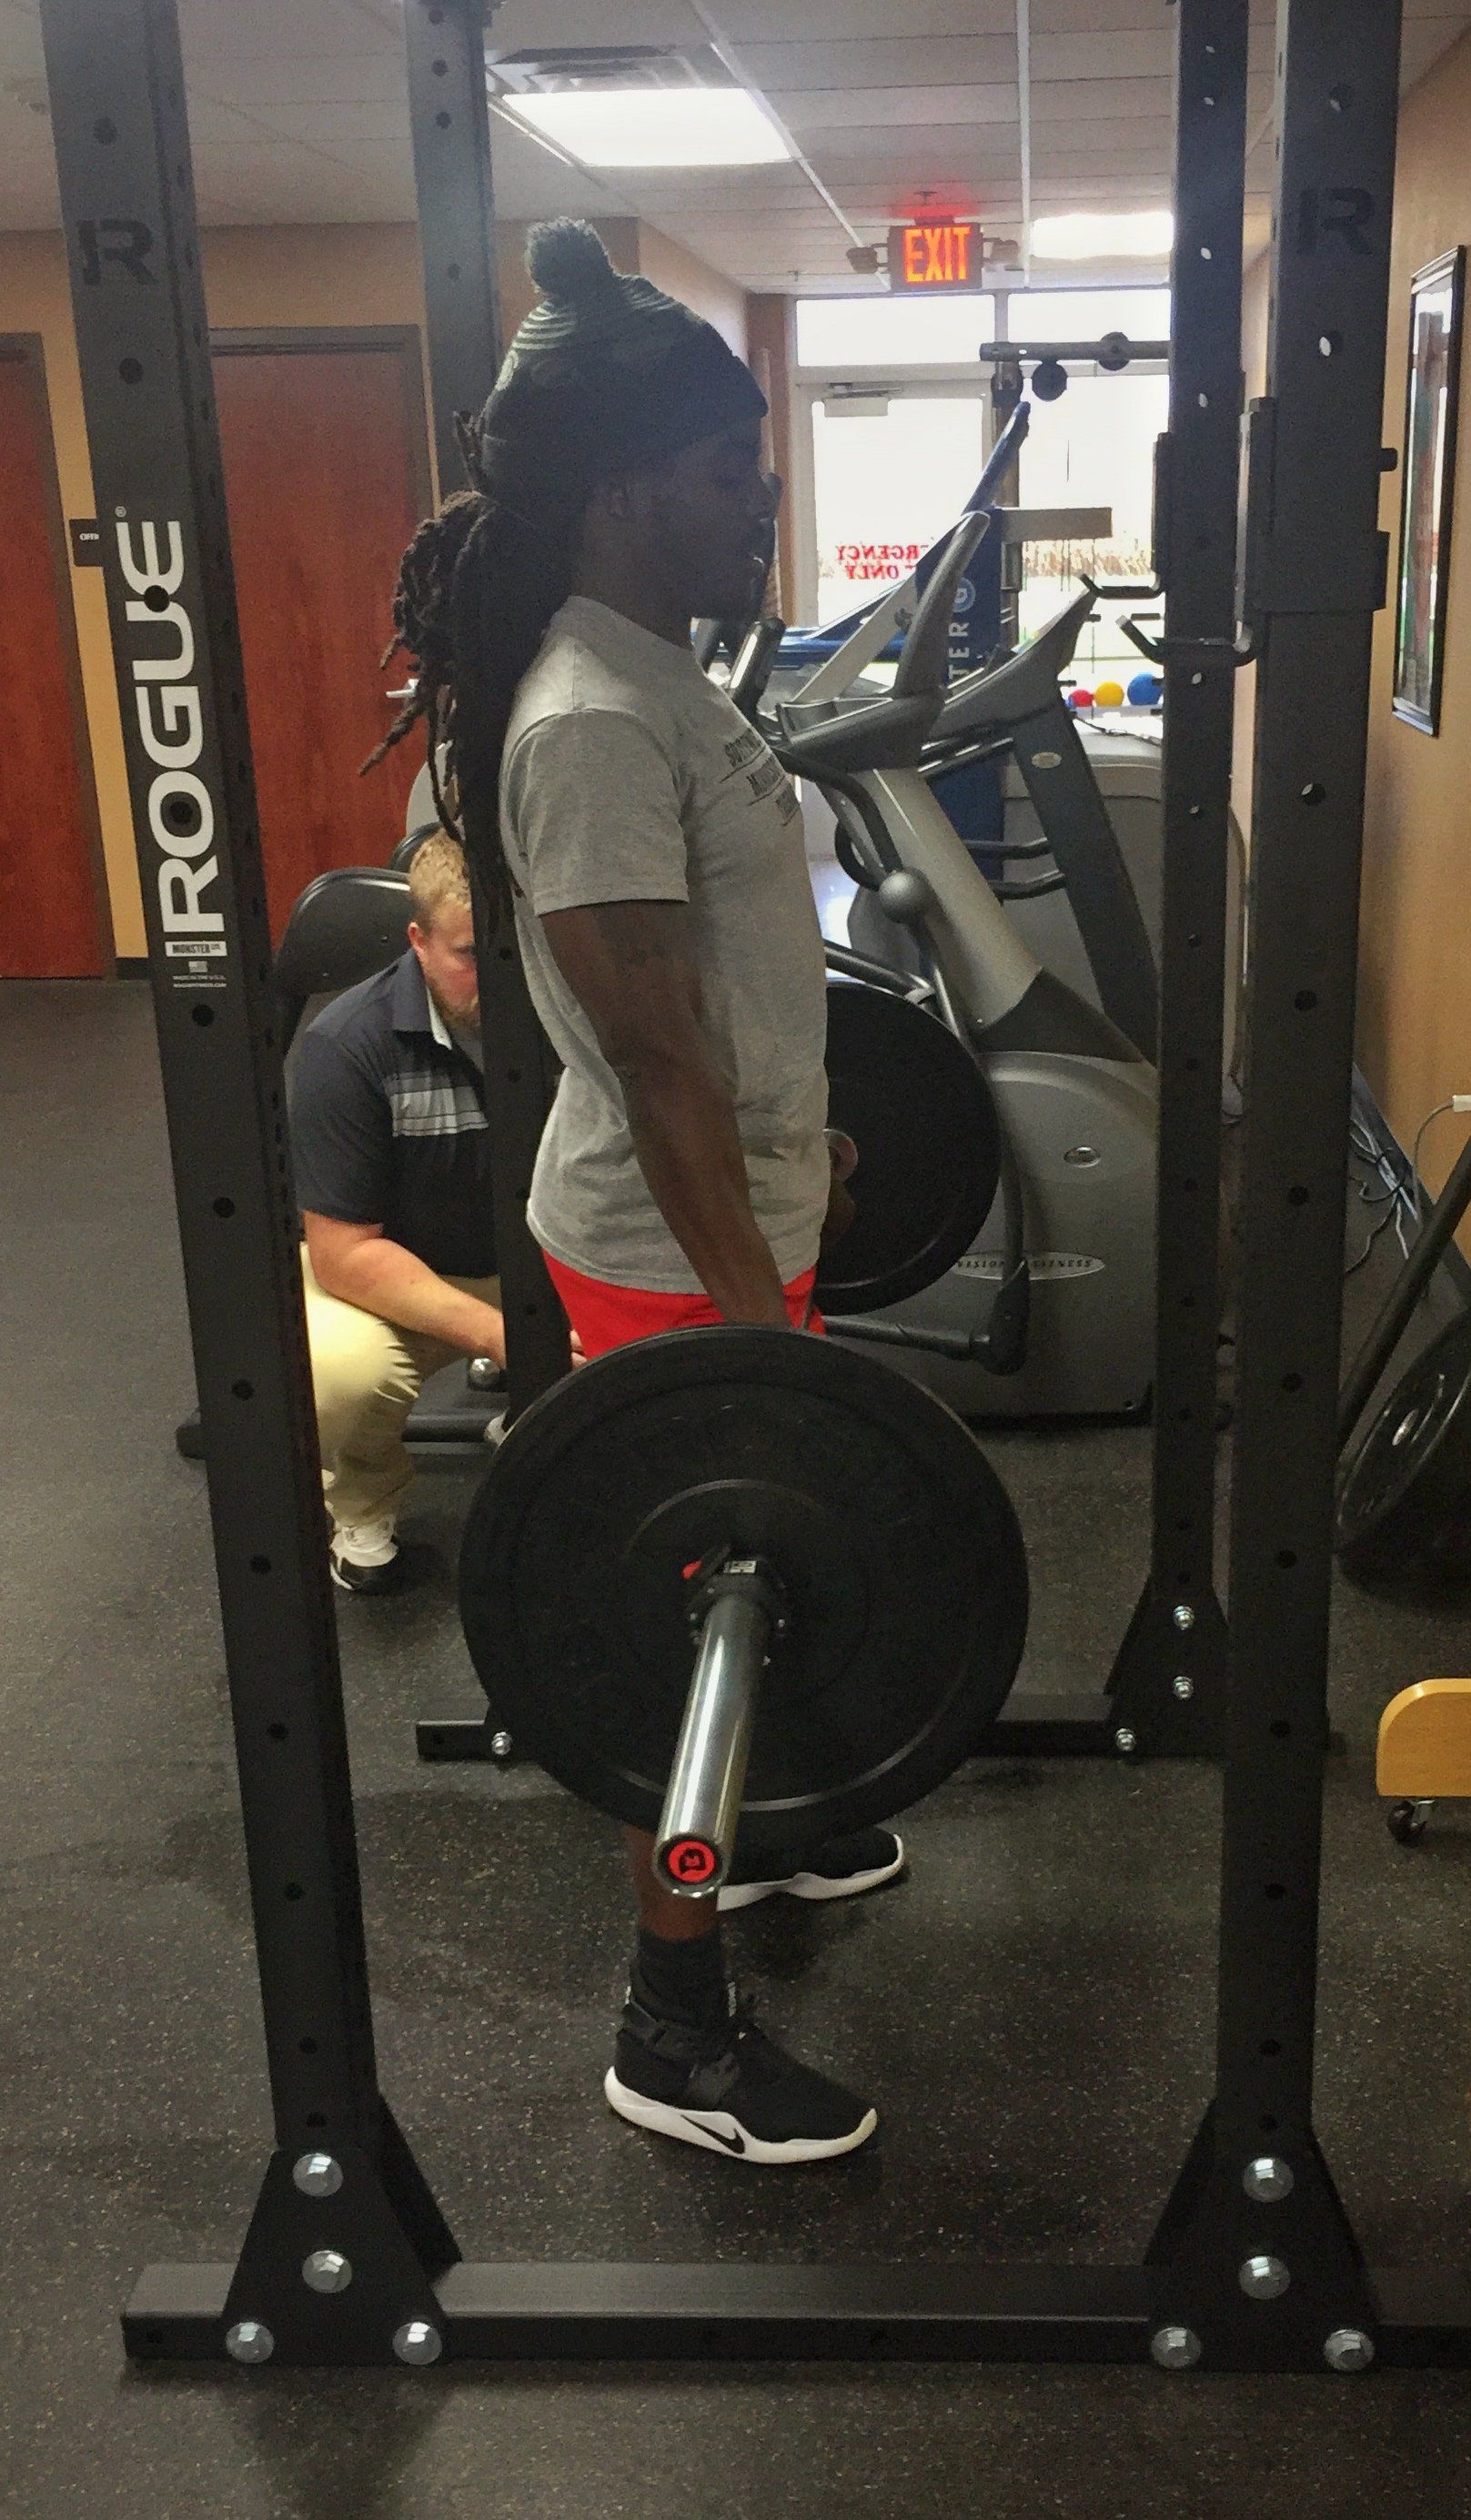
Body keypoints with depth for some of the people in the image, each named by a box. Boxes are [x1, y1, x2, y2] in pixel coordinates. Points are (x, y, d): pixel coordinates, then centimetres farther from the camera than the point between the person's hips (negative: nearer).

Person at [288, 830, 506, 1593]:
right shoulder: (348, 1044, -22)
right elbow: (342, 1251, -22)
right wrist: (496, 1334, -34)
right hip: (391, 1271, -2)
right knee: (333, 1371, -35)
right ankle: (362, 1511, -1)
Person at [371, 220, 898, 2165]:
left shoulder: (651, 674, 7)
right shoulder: (592, 724, -24)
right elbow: (652, 1054, -26)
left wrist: (804, 1145, 26)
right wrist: (751, 1313, -23)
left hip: (737, 1212, 10)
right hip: (673, 1253, -10)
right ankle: (678, 2034, 20)